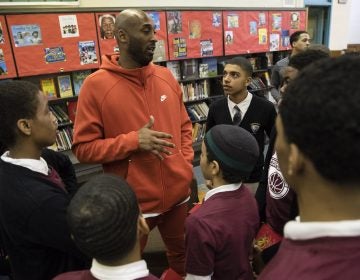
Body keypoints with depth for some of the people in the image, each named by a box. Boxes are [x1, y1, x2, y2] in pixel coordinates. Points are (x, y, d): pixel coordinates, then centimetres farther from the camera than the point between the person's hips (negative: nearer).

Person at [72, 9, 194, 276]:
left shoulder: (166, 76, 2)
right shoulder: (96, 85, -14)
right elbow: (83, 147, -13)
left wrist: (186, 164, -1)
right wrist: (133, 141, -23)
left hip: (178, 194, 5)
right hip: (132, 203, -4)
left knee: (184, 256, 26)